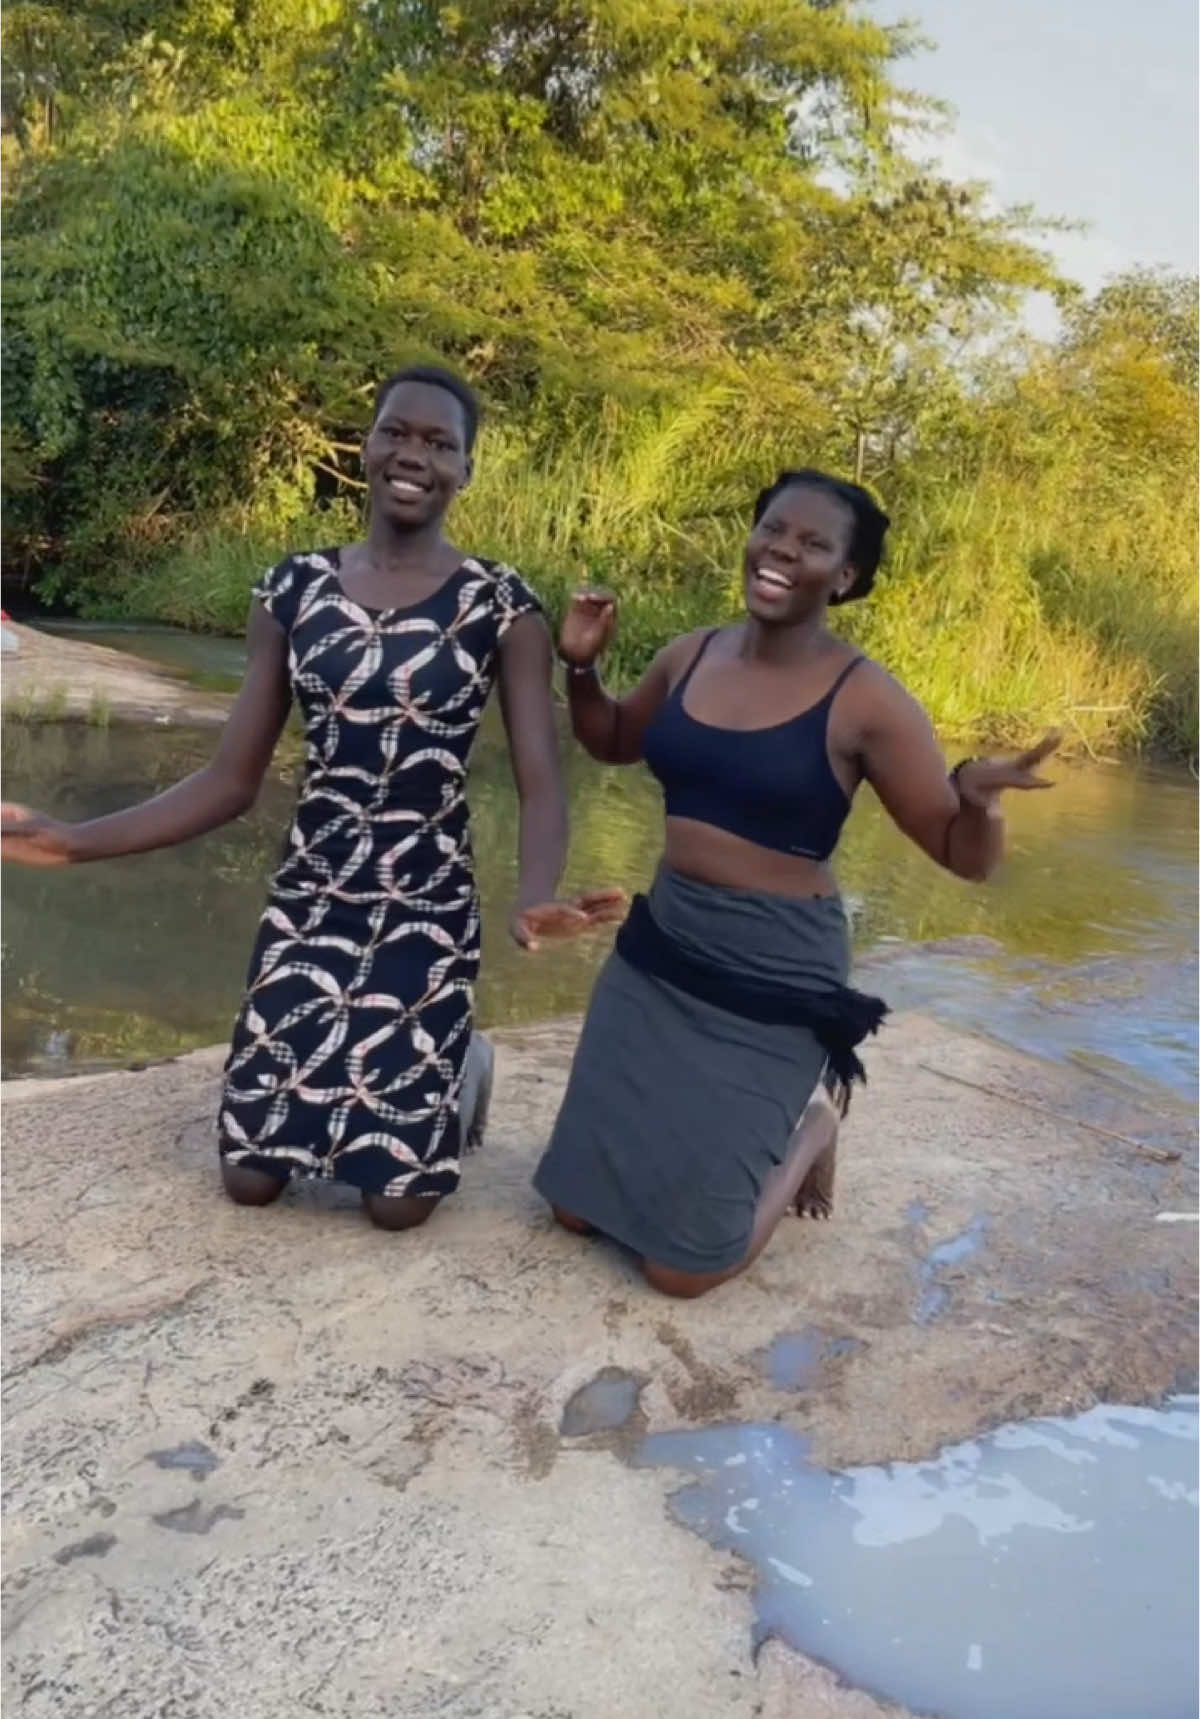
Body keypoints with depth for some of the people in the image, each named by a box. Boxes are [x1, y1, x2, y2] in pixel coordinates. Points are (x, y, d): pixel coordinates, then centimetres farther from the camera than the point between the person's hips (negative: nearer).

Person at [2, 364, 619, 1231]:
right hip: (308, 904, 3)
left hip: (430, 915, -3)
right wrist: (77, 840, -8)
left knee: (398, 1199, 1)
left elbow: (542, 787, -14)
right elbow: (232, 782, 2)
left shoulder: (501, 606, -7)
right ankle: (354, 1077, 37)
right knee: (250, 1176, 6)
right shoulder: (295, 591, 1)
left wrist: (536, 900, -36)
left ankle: (462, 1068, 32)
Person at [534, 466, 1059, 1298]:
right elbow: (614, 742, 20)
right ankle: (725, 1129, 36)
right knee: (578, 1206, 13)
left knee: (682, 1264, 1)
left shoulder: (865, 701, -14)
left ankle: (808, 1128, 27)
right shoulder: (692, 657, 1)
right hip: (659, 949, 5)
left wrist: (977, 796, -33)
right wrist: (581, 668, 1)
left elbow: (965, 855, -10)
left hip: (775, 976, -5)